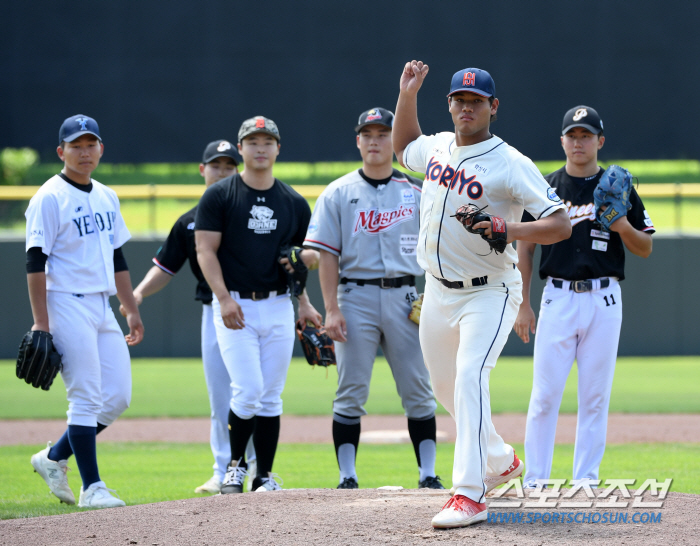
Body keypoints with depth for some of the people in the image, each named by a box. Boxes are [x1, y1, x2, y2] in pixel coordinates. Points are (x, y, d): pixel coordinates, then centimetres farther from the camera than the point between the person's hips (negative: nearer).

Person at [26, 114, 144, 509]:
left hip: (102, 309, 8)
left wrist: (132, 310, 18)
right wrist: (41, 323, -18)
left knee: (118, 396, 5)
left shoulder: (107, 197, 16)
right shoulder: (50, 198, -8)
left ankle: (54, 458, 19)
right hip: (68, 306, -8)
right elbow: (36, 262, -13)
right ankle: (92, 487, -2)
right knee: (87, 399, -8)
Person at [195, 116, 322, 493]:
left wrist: (308, 257, -2)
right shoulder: (219, 196, 0)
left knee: (271, 398, 4)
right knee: (248, 391, -13)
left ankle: (265, 476, 10)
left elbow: (308, 257, 21)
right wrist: (225, 298, -15)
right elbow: (205, 251, -5)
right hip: (236, 307, -4)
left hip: (279, 306, 4)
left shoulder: (294, 203, 11)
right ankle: (235, 465, 7)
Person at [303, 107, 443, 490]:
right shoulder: (338, 194, 4)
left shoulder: (416, 193, 9)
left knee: (418, 392, 1)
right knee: (351, 393, -2)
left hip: (404, 297, 2)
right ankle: (347, 477, 0)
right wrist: (332, 309, -10)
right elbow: (327, 255, -1)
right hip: (356, 296, -2)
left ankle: (428, 474, 6)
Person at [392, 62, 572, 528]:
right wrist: (408, 93, 15)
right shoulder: (437, 148, 6)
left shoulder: (511, 165, -15)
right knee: (446, 386, 17)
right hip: (438, 293, 7)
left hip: (489, 293, -7)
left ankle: (470, 494, -31)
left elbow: (561, 225, -18)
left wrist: (510, 230, -34)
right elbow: (404, 145, 30)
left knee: (470, 376, -25)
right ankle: (500, 460, 40)